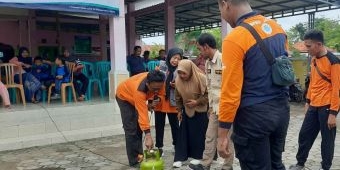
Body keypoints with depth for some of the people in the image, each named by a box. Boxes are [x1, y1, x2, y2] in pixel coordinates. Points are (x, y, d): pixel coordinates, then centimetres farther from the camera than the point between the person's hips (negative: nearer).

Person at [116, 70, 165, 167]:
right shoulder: (139, 90, -45)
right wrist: (148, 136, -52)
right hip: (124, 96, -7)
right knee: (131, 129, -12)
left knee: (139, 127, 6)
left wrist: (152, 100, -18)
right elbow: (142, 113, -48)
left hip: (135, 97, 7)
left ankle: (139, 155, 14)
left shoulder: (154, 81, -27)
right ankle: (134, 161, -5)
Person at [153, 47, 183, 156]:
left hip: (172, 101, -1)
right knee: (159, 125, 9)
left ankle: (177, 145, 27)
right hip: (159, 100, 1)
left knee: (174, 124, 11)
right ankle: (159, 147, 20)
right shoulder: (162, 66, -2)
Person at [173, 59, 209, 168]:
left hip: (201, 111, -3)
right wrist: (179, 110, 8)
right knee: (183, 133, 3)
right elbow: (178, 97, 5)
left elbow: (208, 94, -15)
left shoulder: (201, 78, -23)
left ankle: (197, 156, 18)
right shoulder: (178, 80, -9)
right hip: (187, 110, 4)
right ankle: (180, 157, 9)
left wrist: (197, 102, -24)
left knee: (199, 134, 3)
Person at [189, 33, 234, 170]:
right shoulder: (208, 63, 8)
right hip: (215, 107, 8)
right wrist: (210, 105, 16)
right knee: (210, 137, 14)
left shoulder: (224, 60, -18)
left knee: (227, 138, 6)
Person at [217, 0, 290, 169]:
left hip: (253, 115, -7)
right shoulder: (277, 27, 5)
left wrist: (222, 134, -12)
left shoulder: (234, 39, -19)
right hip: (281, 109, 8)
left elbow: (230, 92, -20)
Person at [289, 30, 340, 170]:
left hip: (327, 107, -7)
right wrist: (308, 101, 19)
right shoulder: (313, 60, 9)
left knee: (327, 139, 6)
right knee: (304, 135, 11)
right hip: (314, 106, 7)